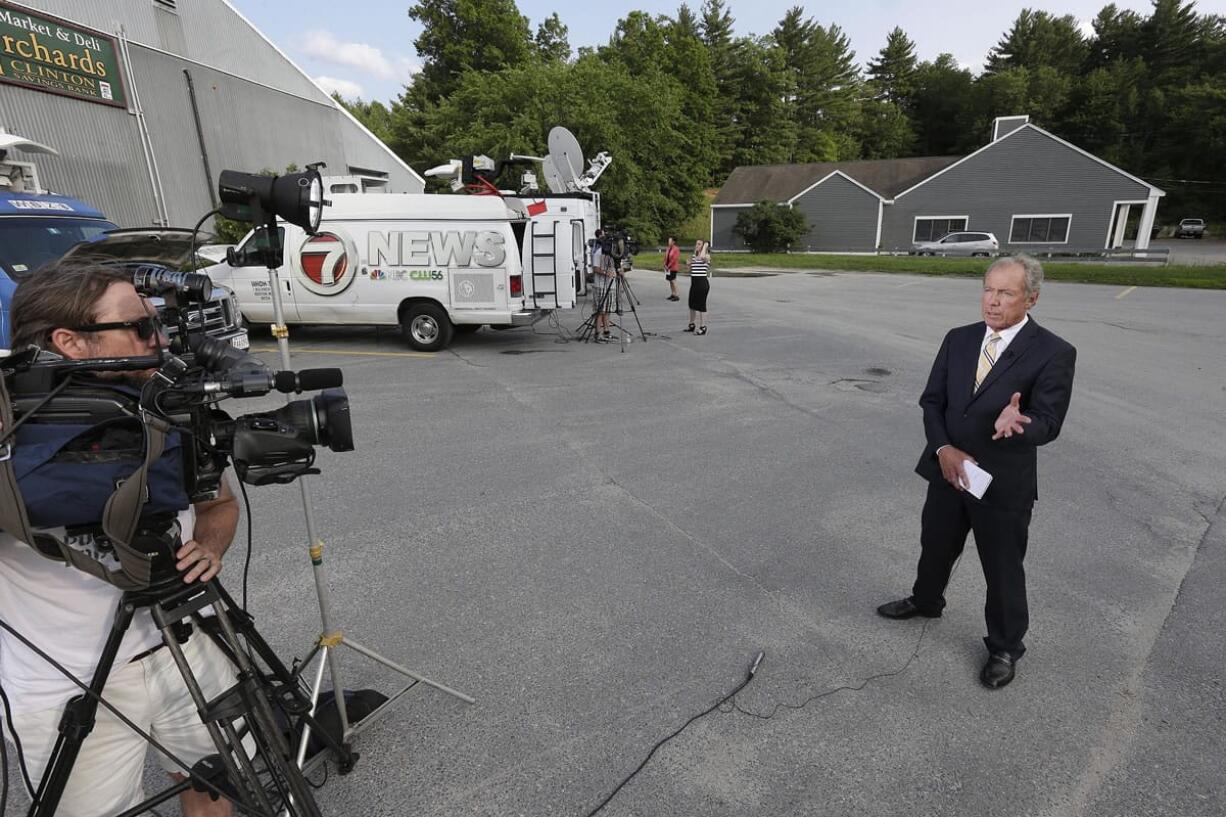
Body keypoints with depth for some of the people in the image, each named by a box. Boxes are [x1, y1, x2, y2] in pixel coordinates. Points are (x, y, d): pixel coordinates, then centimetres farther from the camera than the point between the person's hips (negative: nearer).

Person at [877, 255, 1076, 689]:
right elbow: (931, 401, 1)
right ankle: (925, 600, 51)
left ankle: (1005, 647, 36)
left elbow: (1048, 424, -18)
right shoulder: (958, 339, 0)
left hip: (1004, 483, -4)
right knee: (935, 546, 23)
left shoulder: (1054, 353, -13)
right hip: (947, 469, 4)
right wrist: (943, 449, -15)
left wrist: (1017, 424, -42)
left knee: (1003, 570, 13)